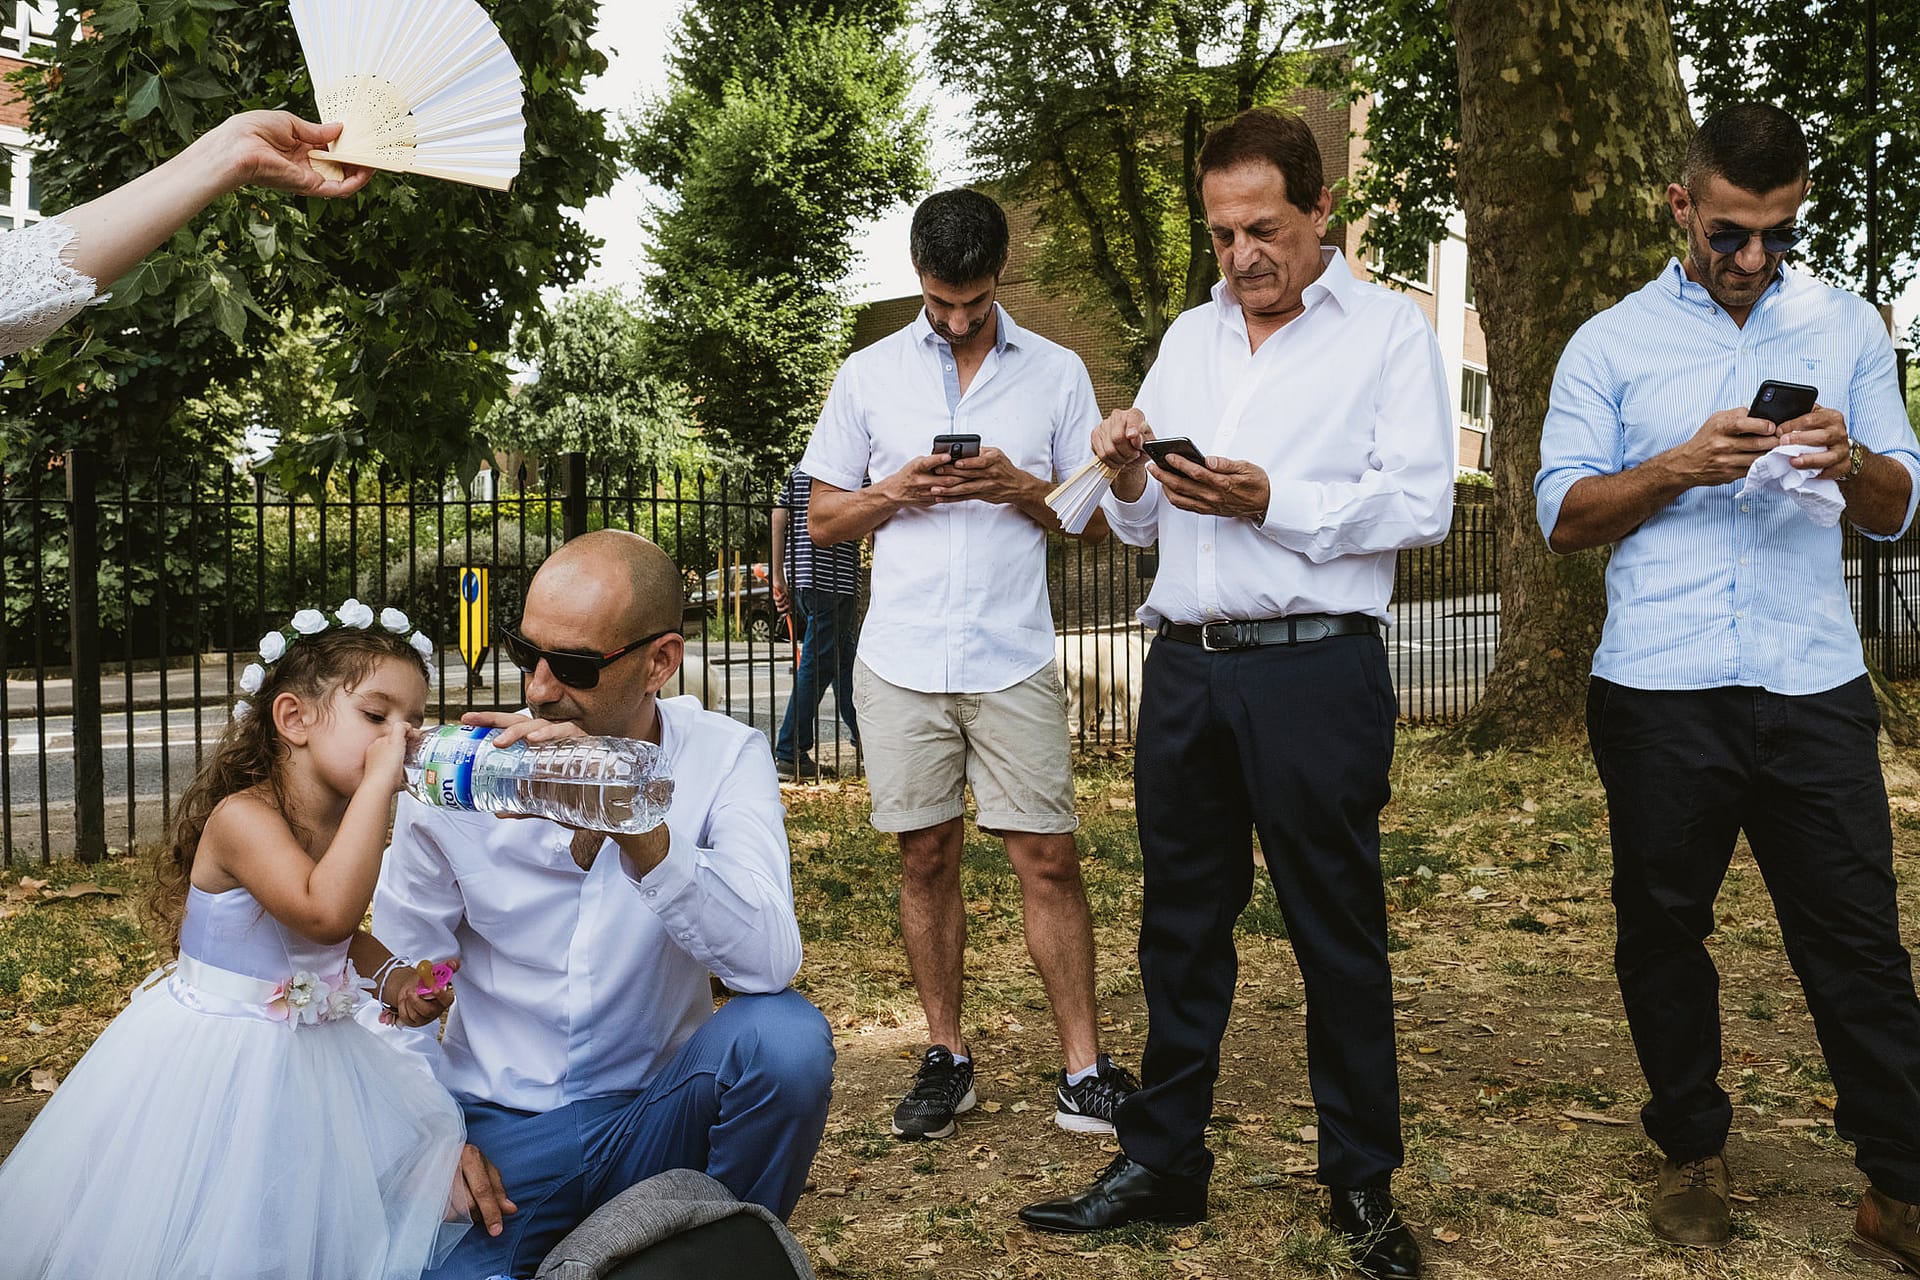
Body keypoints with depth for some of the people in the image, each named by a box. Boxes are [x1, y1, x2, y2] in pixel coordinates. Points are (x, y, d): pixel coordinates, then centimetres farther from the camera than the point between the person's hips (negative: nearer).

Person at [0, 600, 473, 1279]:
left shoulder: (348, 823, 0)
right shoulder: (242, 816, -25)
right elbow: (323, 912, -43)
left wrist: (392, 975, -1)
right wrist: (378, 780, -40)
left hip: (311, 1050, 8)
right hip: (215, 1061, -7)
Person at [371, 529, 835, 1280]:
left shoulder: (724, 759, -10)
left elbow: (770, 963, -26)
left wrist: (639, 827, -38)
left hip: (654, 1119, 1)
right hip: (498, 1130, 0)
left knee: (785, 1036, -29)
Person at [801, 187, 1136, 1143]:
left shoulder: (1057, 374, 7)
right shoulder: (868, 376, 10)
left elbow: (1098, 518, 8)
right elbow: (823, 520, 11)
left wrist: (1019, 488, -10)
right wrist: (896, 491, -8)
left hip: (1014, 660, -1)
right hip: (902, 661, 1)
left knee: (1047, 858, -2)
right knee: (926, 857, 7)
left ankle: (1082, 1070, 8)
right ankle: (946, 1057, 20)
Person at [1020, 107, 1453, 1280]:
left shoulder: (1388, 328, 4)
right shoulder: (1189, 338, 18)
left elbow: (1422, 504, -8)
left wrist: (1273, 502, -17)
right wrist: (1131, 476, -3)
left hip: (1316, 669, -5)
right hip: (1185, 668, 5)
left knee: (1338, 931, 4)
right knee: (1181, 922, 11)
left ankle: (1364, 1185, 20)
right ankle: (1162, 1163, 24)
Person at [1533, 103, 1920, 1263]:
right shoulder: (1611, 343, 7)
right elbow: (1564, 515, 1)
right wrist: (1681, 467, -14)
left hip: (1815, 688, 1)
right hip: (1660, 692, 0)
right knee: (1664, 928, 9)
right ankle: (1694, 1155, 26)